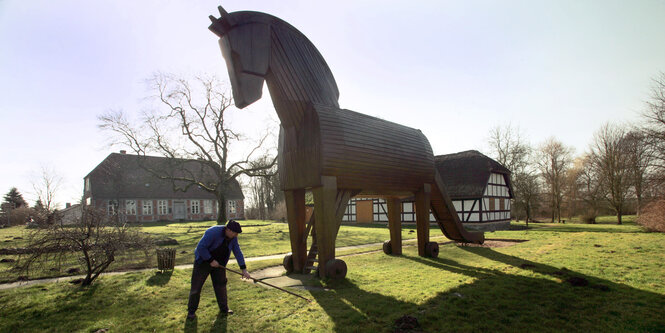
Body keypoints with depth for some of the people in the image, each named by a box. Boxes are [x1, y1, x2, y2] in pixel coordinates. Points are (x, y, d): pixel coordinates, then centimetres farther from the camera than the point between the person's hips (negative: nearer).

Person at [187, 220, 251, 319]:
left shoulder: (233, 237, -10)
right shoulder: (213, 232, -30)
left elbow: (237, 252, -7)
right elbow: (200, 247, -28)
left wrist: (244, 269, -11)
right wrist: (211, 260, -26)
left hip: (218, 262, 5)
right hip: (203, 261, -5)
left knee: (221, 284, 5)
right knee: (196, 286, -1)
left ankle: (224, 309, 14)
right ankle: (191, 311, 15)